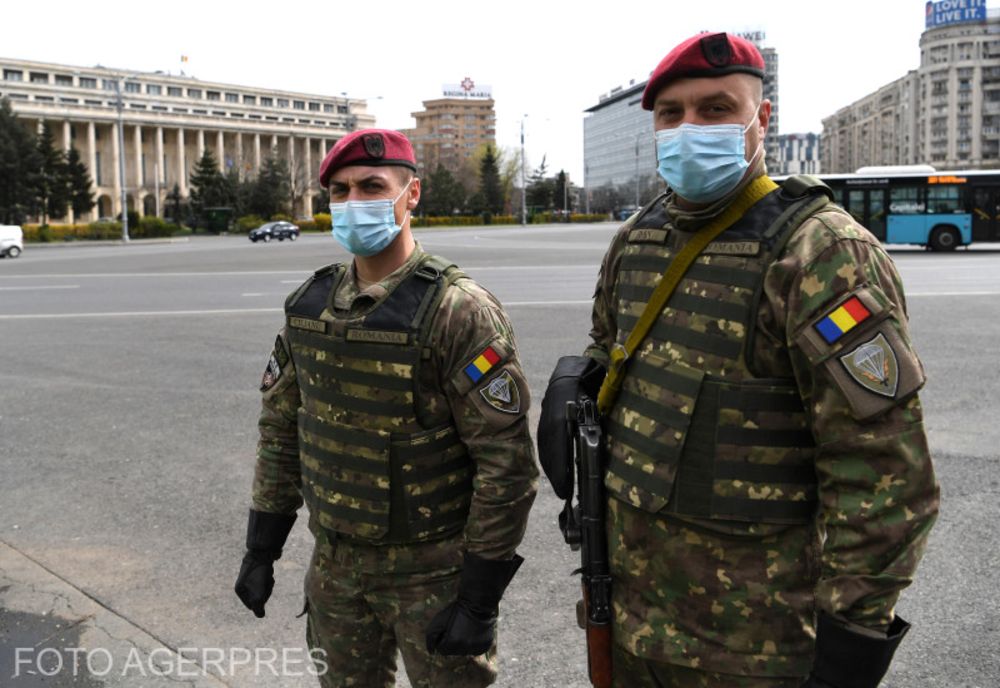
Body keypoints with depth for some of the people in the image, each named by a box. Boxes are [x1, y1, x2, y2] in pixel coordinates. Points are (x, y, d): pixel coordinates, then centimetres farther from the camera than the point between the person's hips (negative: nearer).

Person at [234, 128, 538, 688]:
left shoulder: (457, 311, -19)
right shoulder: (309, 305, 1)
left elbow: (508, 461, -19)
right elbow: (281, 428, 10)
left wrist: (480, 600, -18)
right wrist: (261, 549, 10)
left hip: (432, 572, -5)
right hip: (335, 563, 6)